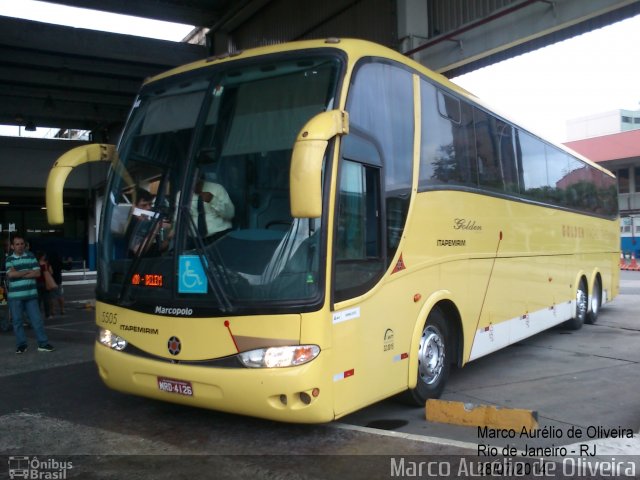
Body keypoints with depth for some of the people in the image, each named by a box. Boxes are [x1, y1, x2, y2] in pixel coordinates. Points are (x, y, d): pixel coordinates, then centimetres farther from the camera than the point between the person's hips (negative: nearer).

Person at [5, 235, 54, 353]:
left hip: (30, 294, 0)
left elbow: (37, 273, -3)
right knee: (17, 321, 5)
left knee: (37, 319, 1)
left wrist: (19, 274, -9)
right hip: (15, 296, 0)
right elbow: (11, 274, -13)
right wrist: (28, 271, -7)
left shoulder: (31, 256, 6)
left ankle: (43, 344, 5)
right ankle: (21, 345, 15)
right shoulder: (9, 259, 3)